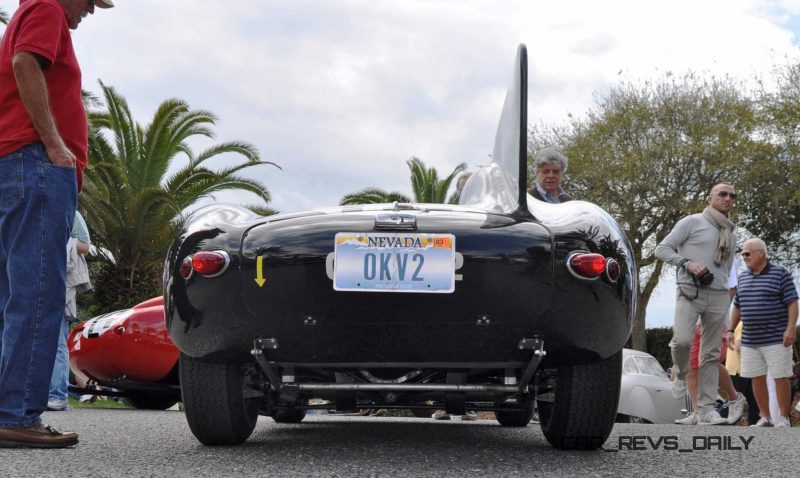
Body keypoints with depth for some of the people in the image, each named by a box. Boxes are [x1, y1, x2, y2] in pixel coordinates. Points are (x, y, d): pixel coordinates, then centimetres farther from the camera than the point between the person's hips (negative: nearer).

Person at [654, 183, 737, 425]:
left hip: (718, 296, 5)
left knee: (711, 354, 1)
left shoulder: (731, 235, 21)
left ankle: (706, 410, 1)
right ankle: (681, 375, 6)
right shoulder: (692, 222, 3)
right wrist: (687, 263, -15)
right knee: (682, 340, -26)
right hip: (690, 292, -5)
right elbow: (662, 249, -2)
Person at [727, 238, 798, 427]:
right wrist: (731, 329, 14)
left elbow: (792, 303, -8)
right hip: (750, 340, 6)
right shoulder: (743, 277, 12)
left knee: (780, 378, -3)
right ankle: (765, 418, 15)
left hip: (776, 339, -6)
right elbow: (738, 306, 20)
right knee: (757, 378, 6)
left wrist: (791, 328, -18)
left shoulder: (780, 274, -5)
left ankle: (783, 419, 6)